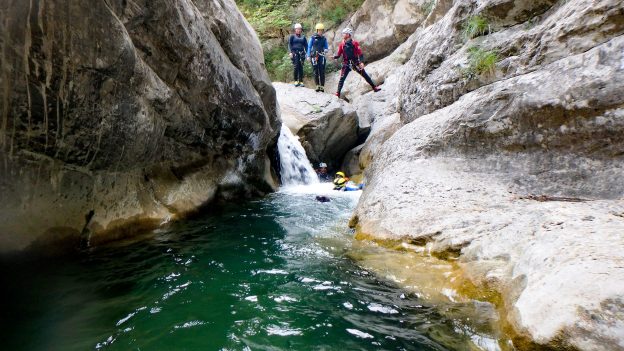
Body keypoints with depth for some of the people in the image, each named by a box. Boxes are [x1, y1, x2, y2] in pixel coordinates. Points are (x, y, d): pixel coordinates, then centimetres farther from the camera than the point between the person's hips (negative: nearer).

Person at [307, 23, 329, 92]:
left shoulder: (324, 38, 9)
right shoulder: (313, 37, 3)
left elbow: (326, 47, 14)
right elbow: (309, 47, 5)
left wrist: (326, 50, -10)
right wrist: (308, 56, 0)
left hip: (321, 56, 1)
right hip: (314, 56, -1)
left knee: (322, 71, -3)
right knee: (316, 71, -1)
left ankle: (322, 86, 1)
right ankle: (317, 85, 5)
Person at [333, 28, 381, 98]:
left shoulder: (355, 43, -5)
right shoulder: (342, 45, 1)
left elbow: (360, 53, -7)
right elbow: (338, 54, 2)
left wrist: (361, 62, -20)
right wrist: (334, 57, -21)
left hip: (356, 63, -1)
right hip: (346, 64, 1)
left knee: (365, 75, 5)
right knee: (342, 78, -12)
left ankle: (374, 87, 16)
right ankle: (338, 93, -9)